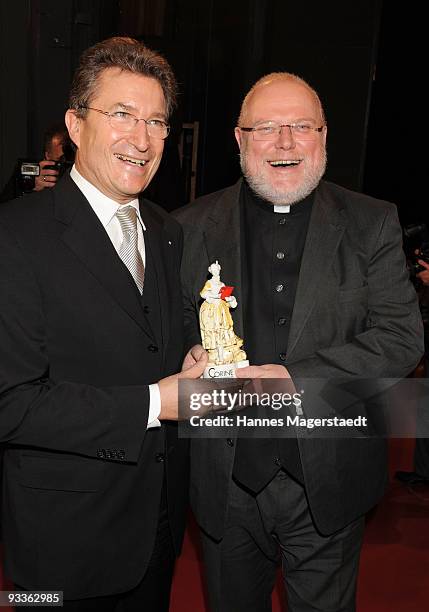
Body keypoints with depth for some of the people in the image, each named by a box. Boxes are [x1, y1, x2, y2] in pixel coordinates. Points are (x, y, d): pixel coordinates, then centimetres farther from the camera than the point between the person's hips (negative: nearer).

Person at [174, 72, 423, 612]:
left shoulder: (372, 224, -3)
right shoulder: (192, 228, 0)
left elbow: (403, 337, -9)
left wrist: (296, 378, -21)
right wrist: (194, 361, -19)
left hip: (328, 485, 0)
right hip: (226, 481, 1)